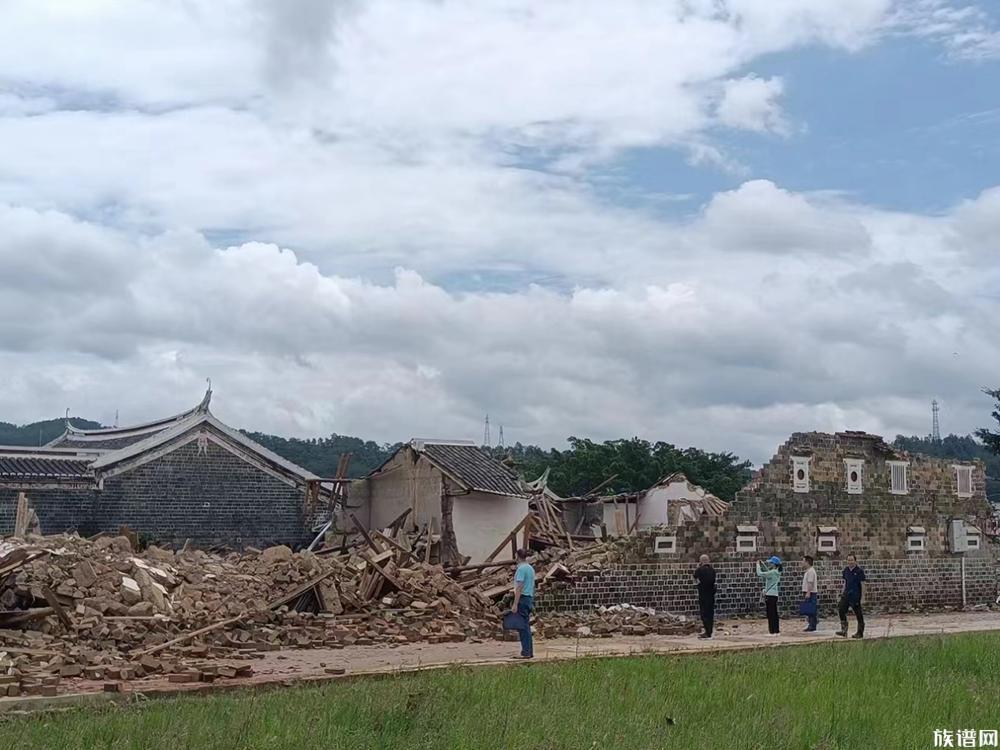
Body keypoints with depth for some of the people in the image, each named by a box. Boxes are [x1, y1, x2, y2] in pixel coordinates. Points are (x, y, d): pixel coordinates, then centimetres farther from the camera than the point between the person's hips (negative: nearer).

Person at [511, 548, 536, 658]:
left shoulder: (521, 569, -13)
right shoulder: (531, 568, 16)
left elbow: (519, 588, -19)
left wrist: (515, 604, -20)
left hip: (522, 599, -9)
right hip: (530, 598, 9)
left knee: (522, 627, -8)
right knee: (526, 626, 13)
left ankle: (526, 652, -10)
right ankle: (529, 652, 14)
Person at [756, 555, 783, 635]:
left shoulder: (772, 572, -17)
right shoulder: (777, 572, 10)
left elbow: (760, 574, -19)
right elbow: (768, 572, 28)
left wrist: (758, 565, -4)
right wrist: (763, 564, 22)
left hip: (770, 595, -9)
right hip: (775, 595, 9)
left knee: (770, 614, -6)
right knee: (774, 613, 12)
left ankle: (772, 631, -5)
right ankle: (776, 630, 16)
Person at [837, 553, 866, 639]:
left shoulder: (859, 571, -10)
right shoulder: (846, 570, 9)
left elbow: (863, 583, -9)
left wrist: (862, 596, -13)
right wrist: (843, 592, 14)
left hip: (855, 596, -6)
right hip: (846, 595, 6)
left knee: (858, 614, 2)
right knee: (841, 610, -5)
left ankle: (860, 633, 11)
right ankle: (844, 630, 1)